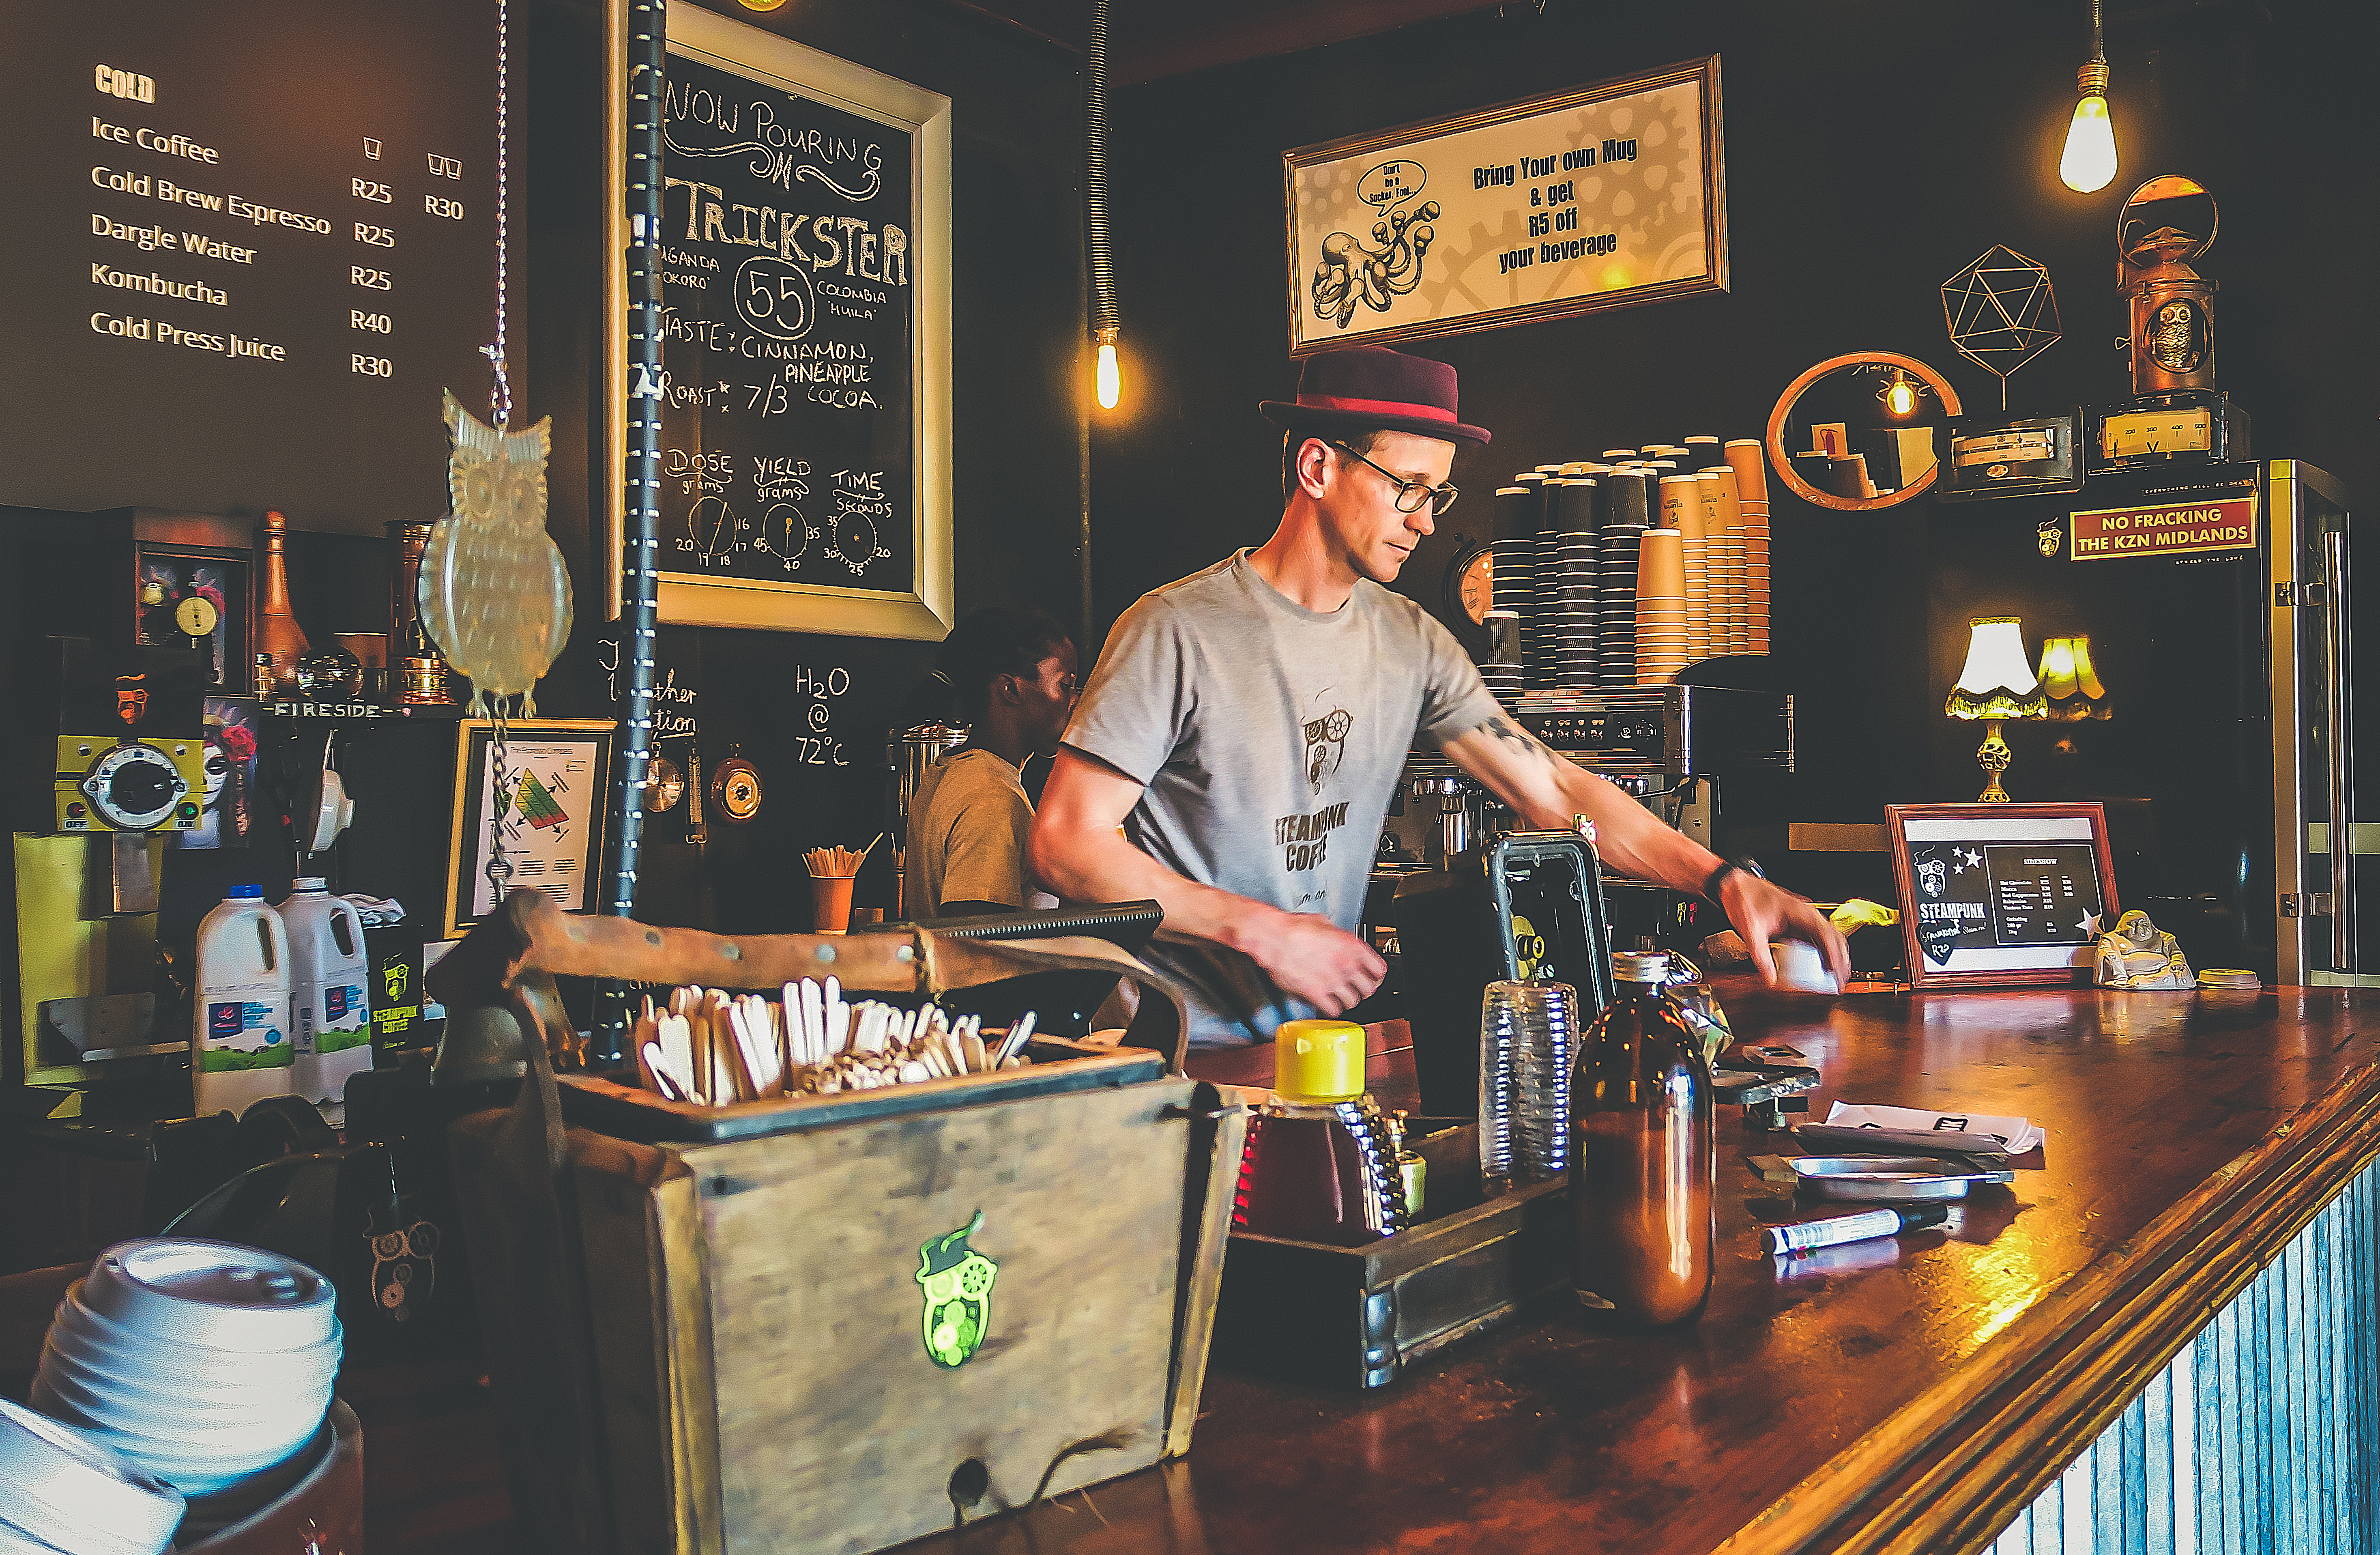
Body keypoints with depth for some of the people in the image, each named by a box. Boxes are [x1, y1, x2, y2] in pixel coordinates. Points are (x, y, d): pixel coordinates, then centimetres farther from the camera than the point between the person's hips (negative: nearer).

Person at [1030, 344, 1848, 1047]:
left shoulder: (1411, 643, 8)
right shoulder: (1177, 632, -11)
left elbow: (1552, 790, 7)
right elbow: (1065, 843, -12)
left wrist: (1722, 879, -7)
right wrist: (1264, 931, -16)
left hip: (1321, 1029, 6)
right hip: (1183, 1042, -5)